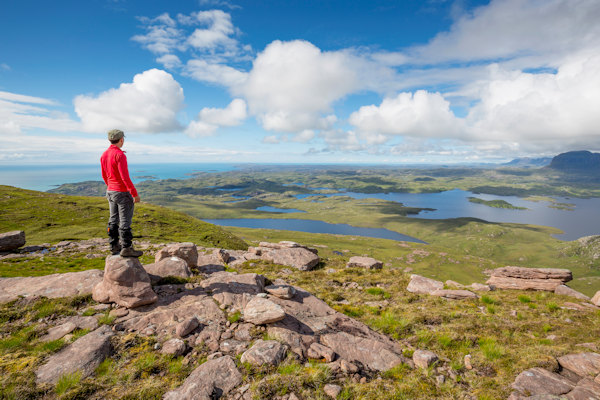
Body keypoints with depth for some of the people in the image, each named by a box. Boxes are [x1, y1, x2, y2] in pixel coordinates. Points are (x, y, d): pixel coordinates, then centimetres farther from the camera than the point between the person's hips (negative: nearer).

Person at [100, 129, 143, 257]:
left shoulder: (104, 155, 8)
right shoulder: (120, 154, -19)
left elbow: (104, 176, 17)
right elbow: (125, 177, -23)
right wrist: (135, 194, -19)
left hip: (110, 192, 9)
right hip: (122, 193, -9)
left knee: (114, 219, 13)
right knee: (125, 220, -3)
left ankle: (114, 246, 21)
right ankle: (126, 248, 2)